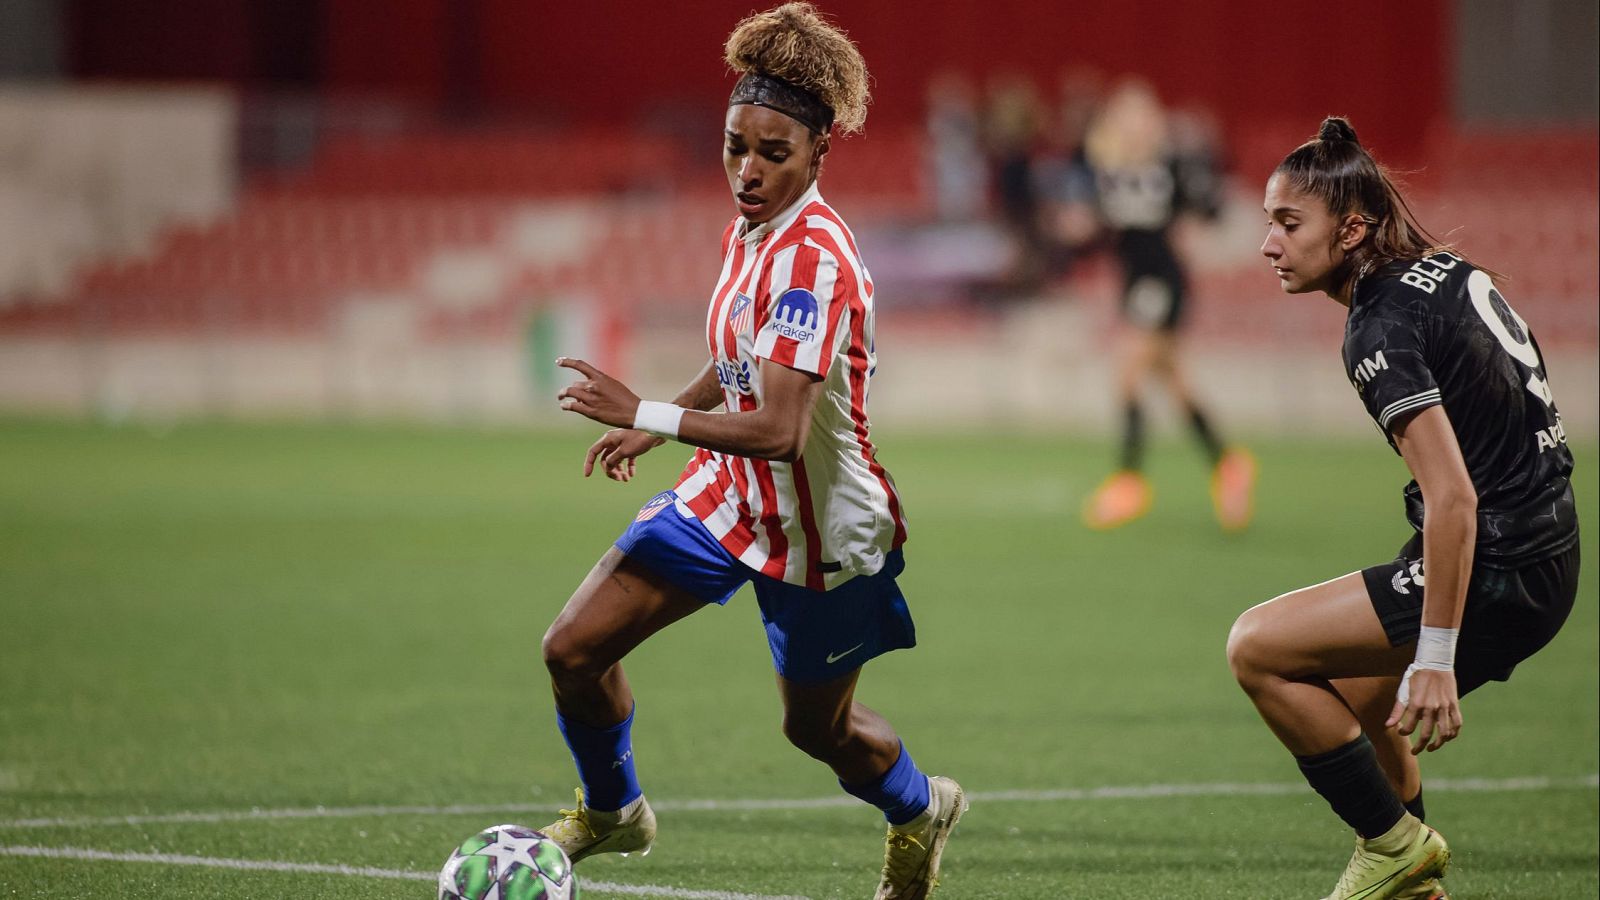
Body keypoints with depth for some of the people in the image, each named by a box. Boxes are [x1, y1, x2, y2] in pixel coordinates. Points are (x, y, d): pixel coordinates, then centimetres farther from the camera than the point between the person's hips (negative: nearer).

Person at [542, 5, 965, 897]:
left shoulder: (812, 260, -29)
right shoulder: (750, 229, -1)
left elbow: (779, 429, -36)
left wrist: (650, 416, -39)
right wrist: (654, 425, 18)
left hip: (823, 524, -7)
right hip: (732, 493, 7)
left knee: (817, 725, 13)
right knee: (575, 649, -2)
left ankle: (919, 811, 46)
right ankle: (613, 812, 24)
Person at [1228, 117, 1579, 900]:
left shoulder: (1381, 331, -19)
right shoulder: (1450, 271, 8)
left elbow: (1453, 496, -26)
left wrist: (1436, 655, -27)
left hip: (1497, 576, -10)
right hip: (1542, 551, 10)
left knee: (1258, 649, -8)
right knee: (1352, 701, 26)